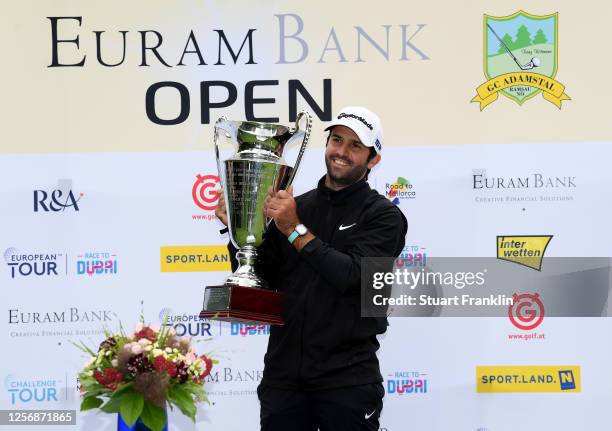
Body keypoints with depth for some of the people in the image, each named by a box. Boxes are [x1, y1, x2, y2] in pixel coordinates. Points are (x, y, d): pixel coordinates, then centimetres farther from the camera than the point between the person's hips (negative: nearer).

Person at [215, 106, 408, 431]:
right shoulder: (294, 207, 10)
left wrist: (296, 231, -15)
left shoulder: (383, 216, -1)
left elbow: (354, 276, -16)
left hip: (347, 380, -4)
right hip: (284, 376, 4)